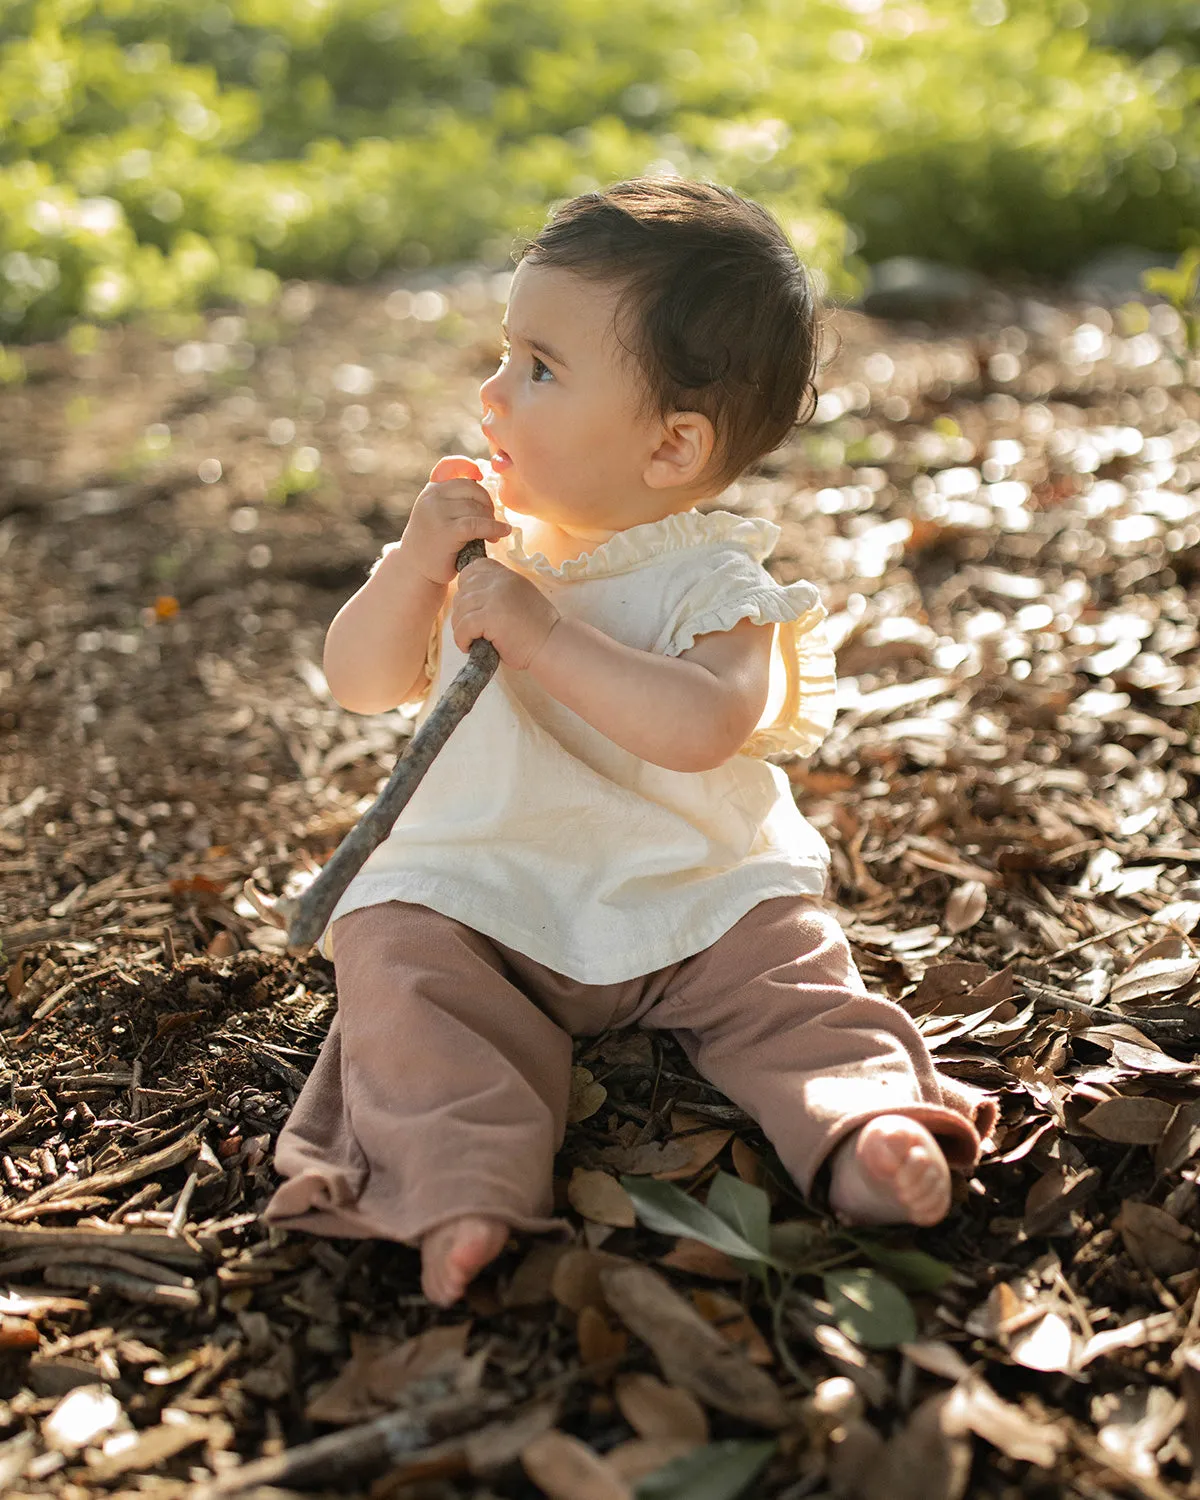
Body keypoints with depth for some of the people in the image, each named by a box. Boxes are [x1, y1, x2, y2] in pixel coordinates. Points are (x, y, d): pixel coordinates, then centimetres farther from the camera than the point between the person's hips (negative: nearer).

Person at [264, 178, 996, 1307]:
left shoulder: (713, 580, -12)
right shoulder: (484, 540, 2)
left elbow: (702, 726, -33)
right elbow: (359, 685, -1)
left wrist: (541, 631, -33)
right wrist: (417, 561, -17)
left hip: (695, 891, -2)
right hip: (481, 890, 2)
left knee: (790, 968, -21)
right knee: (395, 955, -21)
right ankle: (462, 1187, -30)